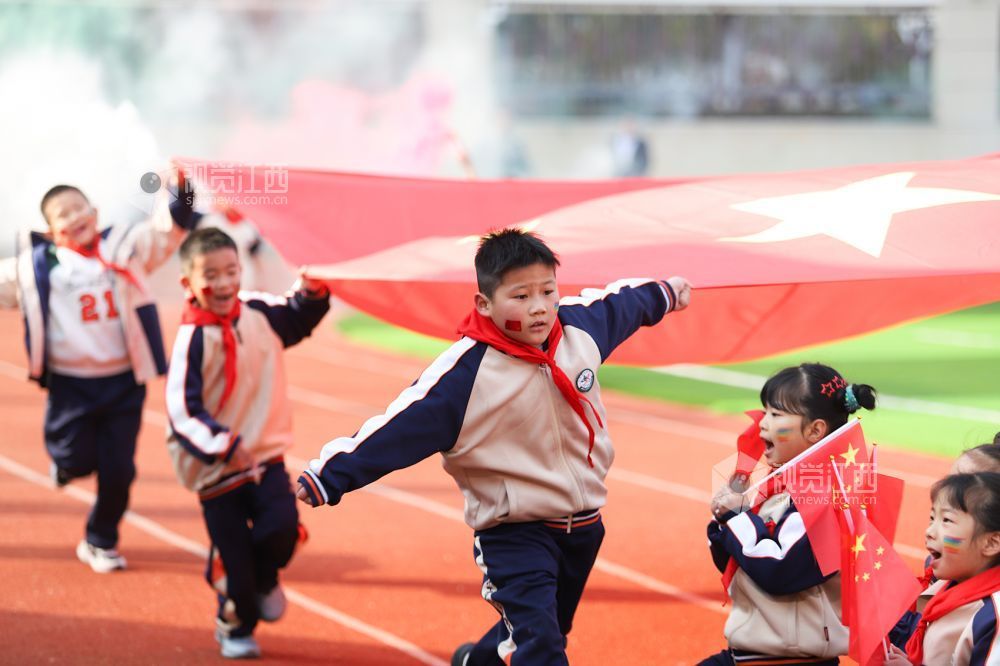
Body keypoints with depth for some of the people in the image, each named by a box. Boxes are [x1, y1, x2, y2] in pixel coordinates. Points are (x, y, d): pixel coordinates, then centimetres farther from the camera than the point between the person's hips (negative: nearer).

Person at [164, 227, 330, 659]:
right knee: (233, 553, 3)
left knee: (281, 528, -17)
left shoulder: (259, 312, -1)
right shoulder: (192, 340, -18)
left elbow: (299, 318, 21)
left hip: (265, 455, 3)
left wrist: (313, 292, 0)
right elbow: (181, 409, -21)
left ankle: (264, 581, 18)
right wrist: (222, 444, -31)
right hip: (217, 469, -3)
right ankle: (235, 625, 31)